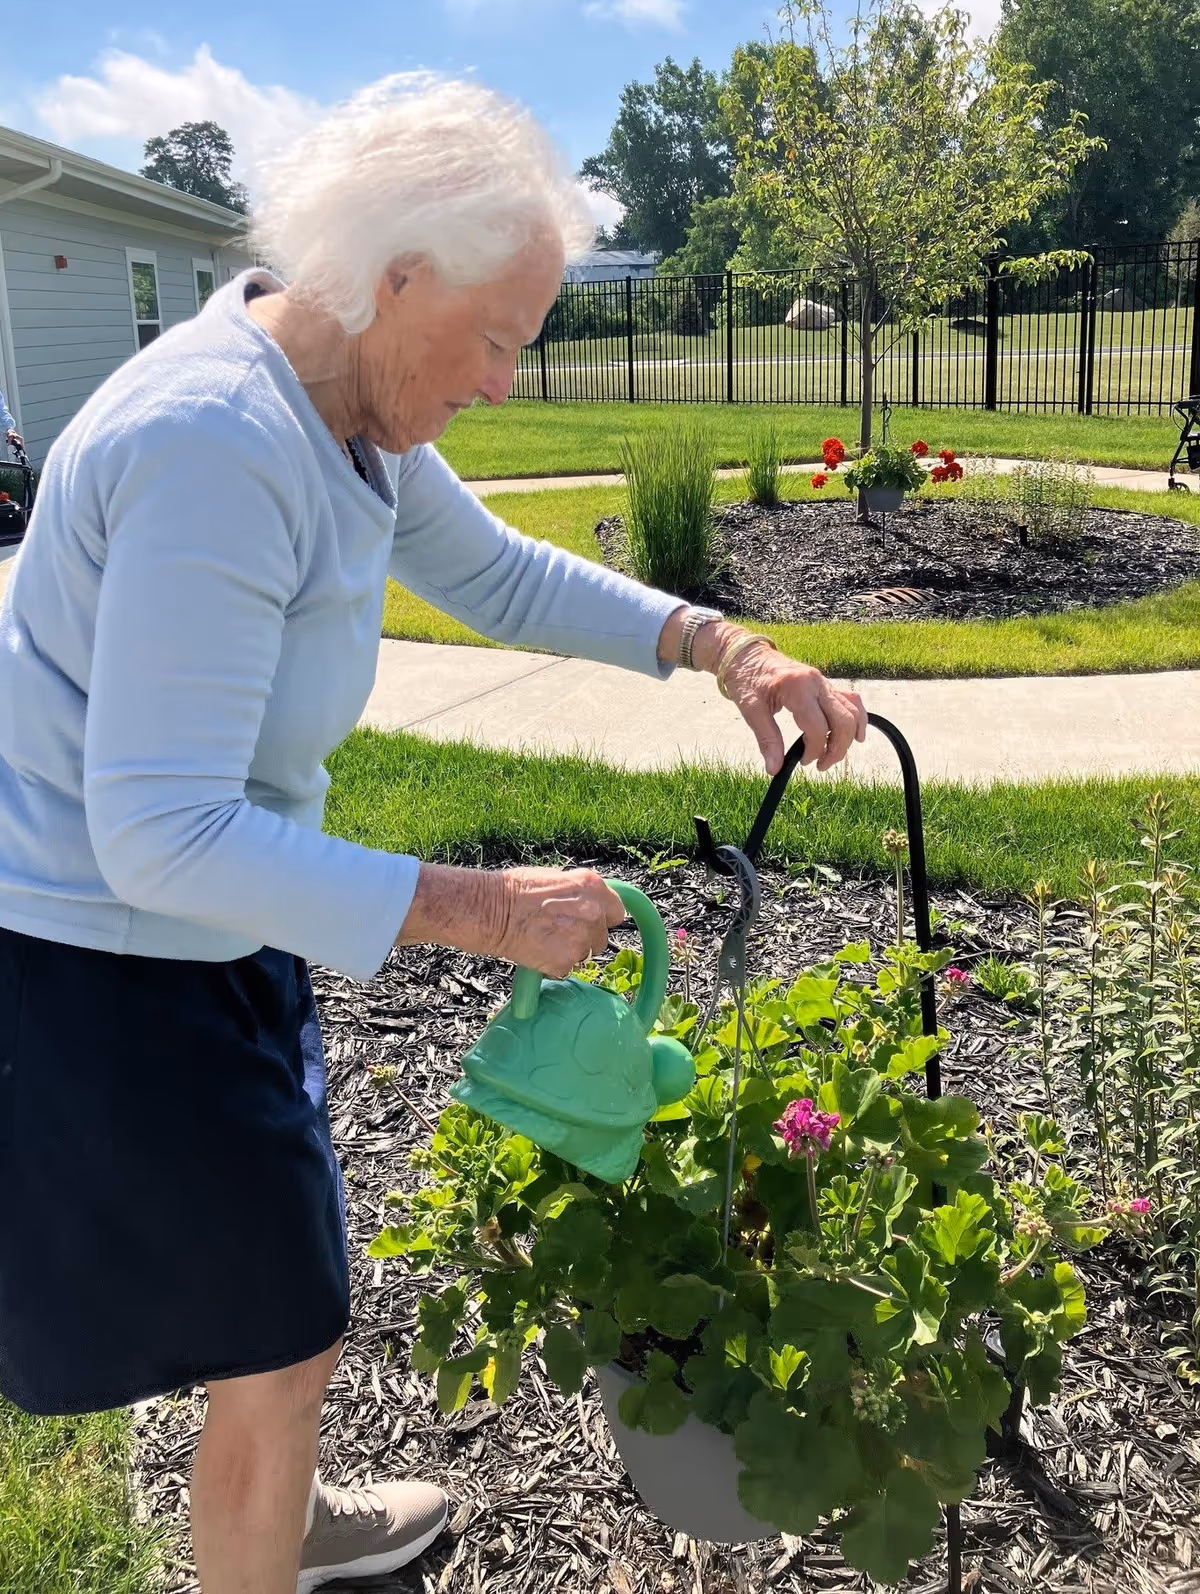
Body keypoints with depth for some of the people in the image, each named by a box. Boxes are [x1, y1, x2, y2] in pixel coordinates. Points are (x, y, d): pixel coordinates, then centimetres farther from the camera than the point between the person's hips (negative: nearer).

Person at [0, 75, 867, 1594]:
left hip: (208, 930, 10)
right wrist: (483, 911, -30)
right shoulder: (216, 450, -31)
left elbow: (497, 574, 13)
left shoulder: (350, 401, 0)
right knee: (281, 1340, 6)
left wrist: (724, 646, 0)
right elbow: (162, 836, -32)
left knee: (277, 1260, 28)